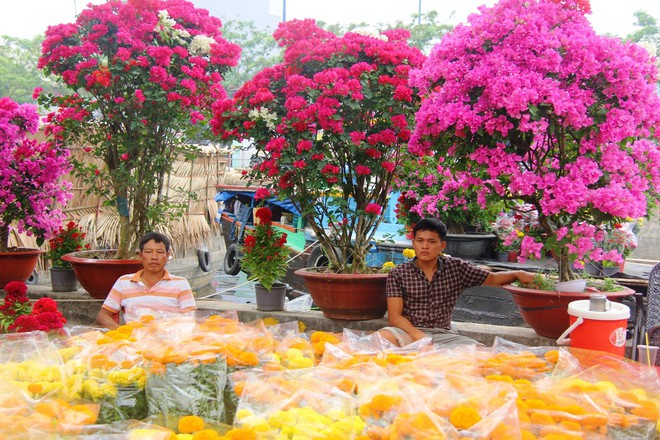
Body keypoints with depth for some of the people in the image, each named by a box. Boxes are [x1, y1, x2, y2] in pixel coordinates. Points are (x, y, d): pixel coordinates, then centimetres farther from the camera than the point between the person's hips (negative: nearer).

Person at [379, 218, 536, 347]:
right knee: (383, 336, -37)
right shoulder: (398, 274, 0)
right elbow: (395, 316, -5)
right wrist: (418, 336, -23)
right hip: (409, 332, -3)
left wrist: (517, 274, -6)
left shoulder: (456, 268, 7)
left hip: (443, 334, 4)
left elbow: (492, 279, 15)